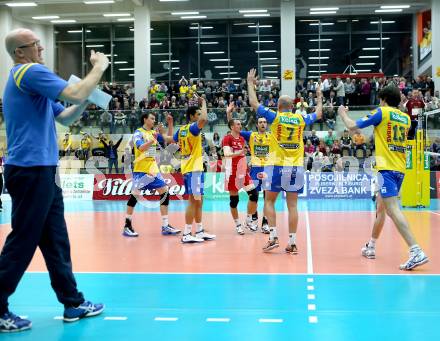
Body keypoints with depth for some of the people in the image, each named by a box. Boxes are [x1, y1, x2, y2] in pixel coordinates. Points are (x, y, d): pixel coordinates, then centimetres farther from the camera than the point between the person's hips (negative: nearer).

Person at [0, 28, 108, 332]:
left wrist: (86, 98, 5)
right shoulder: (30, 72, -11)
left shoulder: (28, 78, 21)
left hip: (41, 171, 10)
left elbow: (65, 117, 21)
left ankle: (73, 303, 20)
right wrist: (99, 68, -8)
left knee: (55, 239, 12)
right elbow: (75, 94, -22)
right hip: (31, 171, -10)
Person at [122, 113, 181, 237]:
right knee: (135, 194, -9)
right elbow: (141, 147, -22)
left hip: (153, 169, 7)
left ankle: (165, 226, 5)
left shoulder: (154, 133, 13)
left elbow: (170, 139, 17)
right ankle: (127, 226, 2)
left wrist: (170, 123, 8)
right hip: (141, 170, -7)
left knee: (165, 192, 2)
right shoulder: (138, 132, -6)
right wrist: (153, 139, -32)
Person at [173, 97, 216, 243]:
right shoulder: (192, 127, -12)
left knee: (198, 200, 15)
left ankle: (199, 231, 22)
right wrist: (203, 103, -16)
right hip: (194, 169, -9)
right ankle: (187, 234, -7)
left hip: (187, 169, 9)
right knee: (194, 201, -7)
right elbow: (204, 119, -32)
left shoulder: (181, 129, 12)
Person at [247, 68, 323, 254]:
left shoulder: (274, 117, -2)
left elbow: (253, 103, 4)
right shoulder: (301, 119, 6)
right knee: (292, 204, 4)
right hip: (296, 167, 3)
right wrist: (319, 98, 43)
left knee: (269, 201, 10)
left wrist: (250, 83, 17)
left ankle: (273, 237, -1)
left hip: (277, 166, -2)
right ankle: (292, 242, 3)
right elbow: (318, 114, 26)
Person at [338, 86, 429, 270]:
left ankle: (417, 251, -26)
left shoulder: (381, 112, -4)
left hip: (387, 168, -8)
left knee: (393, 209, -15)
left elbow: (352, 126, -1)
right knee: (382, 206, 21)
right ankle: (371, 247, 33)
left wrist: (343, 114, 18)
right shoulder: (406, 118, 14)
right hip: (400, 168, 8)